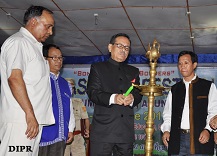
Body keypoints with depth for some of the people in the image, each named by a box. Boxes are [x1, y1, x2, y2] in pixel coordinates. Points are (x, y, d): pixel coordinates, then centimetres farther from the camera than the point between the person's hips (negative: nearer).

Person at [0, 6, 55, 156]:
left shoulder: (35, 46, 23)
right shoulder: (18, 42, -6)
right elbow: (14, 78, -18)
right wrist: (30, 114, -20)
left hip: (33, 120, 9)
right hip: (20, 121, -9)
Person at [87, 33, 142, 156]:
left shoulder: (133, 71, 22)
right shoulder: (98, 68, 10)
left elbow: (138, 94, 11)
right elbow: (92, 92, -4)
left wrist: (132, 98, -14)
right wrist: (112, 98, -23)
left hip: (126, 131, 4)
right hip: (103, 130, -3)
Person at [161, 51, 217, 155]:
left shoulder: (208, 87, 6)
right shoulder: (174, 89, 16)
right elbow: (168, 114, 14)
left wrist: (207, 130, -16)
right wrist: (166, 130, -1)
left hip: (200, 139, -3)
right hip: (177, 139, 3)